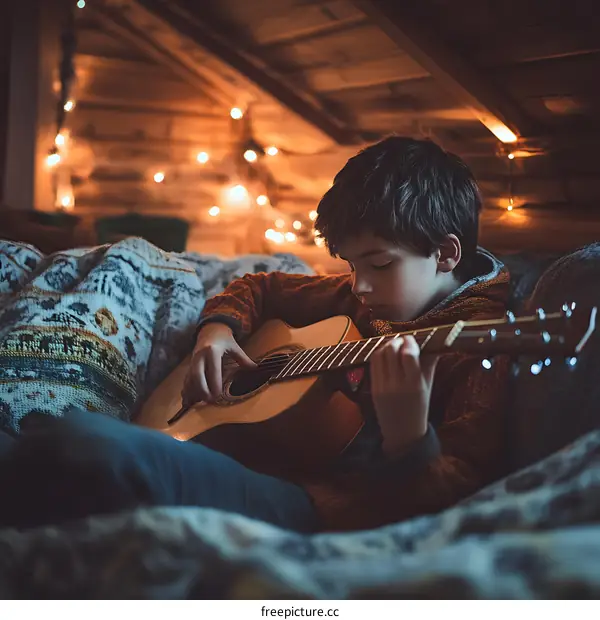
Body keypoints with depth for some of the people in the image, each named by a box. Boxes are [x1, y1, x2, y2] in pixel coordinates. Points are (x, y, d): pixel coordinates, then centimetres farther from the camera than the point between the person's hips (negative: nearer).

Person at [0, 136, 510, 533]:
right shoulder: (359, 298, 20)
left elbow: (455, 496, -11)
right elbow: (262, 288, 35)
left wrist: (409, 439, -33)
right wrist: (219, 326, 14)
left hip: (323, 506, -8)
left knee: (80, 445, -33)